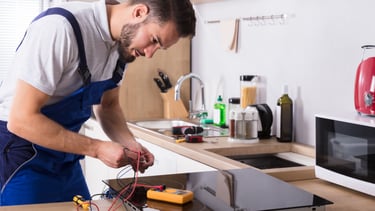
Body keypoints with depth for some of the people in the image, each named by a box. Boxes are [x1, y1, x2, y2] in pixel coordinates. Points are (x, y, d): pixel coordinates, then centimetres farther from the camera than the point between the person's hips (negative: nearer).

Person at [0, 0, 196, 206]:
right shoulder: (61, 27, -26)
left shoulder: (123, 42, -2)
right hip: (20, 155, -7)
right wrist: (97, 149, -24)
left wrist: (130, 143, -7)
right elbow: (22, 119, -27)